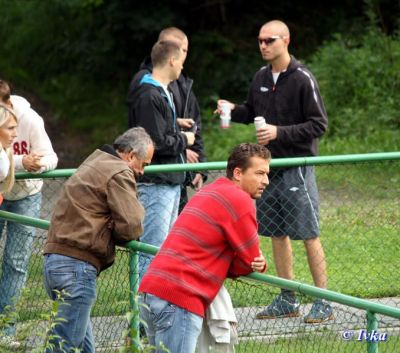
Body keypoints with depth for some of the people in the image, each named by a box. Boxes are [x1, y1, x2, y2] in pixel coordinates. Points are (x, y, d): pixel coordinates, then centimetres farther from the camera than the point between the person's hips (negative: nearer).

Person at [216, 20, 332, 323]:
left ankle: (323, 303, 2)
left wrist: (280, 132, -20)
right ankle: (288, 301, 20)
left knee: (309, 235, -4)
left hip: (297, 167, -7)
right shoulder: (261, 78, 8)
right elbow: (253, 113, 21)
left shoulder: (302, 79, -12)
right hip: (268, 165, 7)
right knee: (278, 234, 11)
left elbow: (319, 125, -13)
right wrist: (234, 110, 0)